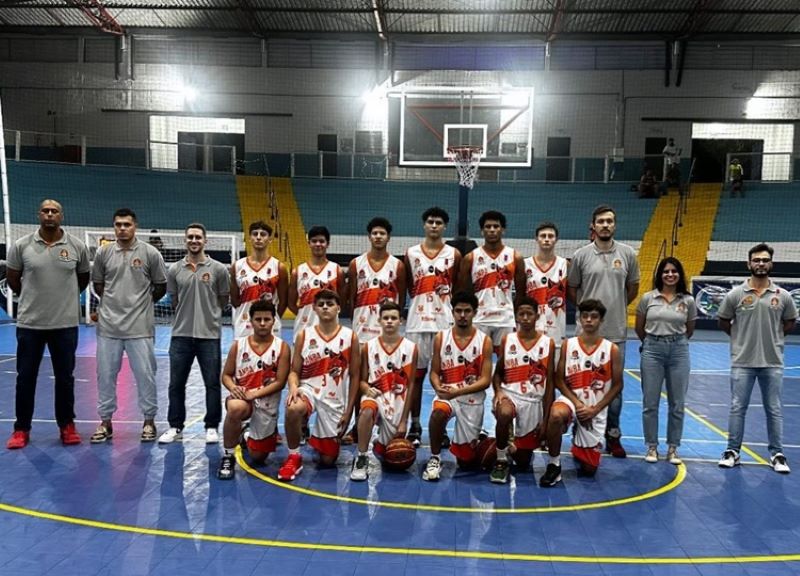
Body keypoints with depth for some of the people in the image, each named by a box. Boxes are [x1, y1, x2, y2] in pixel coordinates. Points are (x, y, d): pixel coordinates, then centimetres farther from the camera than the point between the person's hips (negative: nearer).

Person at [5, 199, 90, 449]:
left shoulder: (77, 246, -2)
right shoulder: (21, 246, -3)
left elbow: (83, 278, 13)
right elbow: (12, 280, 9)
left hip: (66, 324, 0)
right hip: (30, 323, 0)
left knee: (65, 377, 9)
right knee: (25, 377, 8)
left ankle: (67, 426, 23)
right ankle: (21, 429, 21)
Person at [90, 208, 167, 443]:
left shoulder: (150, 253, -3)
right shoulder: (103, 253, 4)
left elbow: (161, 286, 5)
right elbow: (97, 284, 16)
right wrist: (114, 302, 10)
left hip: (140, 326, -2)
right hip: (108, 325, 2)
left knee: (145, 374, 3)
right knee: (105, 374, 9)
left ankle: (149, 420, 17)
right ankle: (105, 422, 22)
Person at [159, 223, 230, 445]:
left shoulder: (218, 269, -1)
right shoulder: (174, 270, 5)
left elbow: (223, 300, 7)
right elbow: (174, 301, 13)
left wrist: (207, 315, 11)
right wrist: (187, 317, 11)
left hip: (209, 335, -2)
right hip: (181, 335, 2)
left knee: (212, 384, 4)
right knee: (176, 383, 8)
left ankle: (212, 427, 16)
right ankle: (175, 427, 21)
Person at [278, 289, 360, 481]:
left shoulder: (350, 337, -2)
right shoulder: (304, 335, 0)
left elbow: (354, 376, 2)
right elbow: (294, 371, 1)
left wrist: (348, 410, -1)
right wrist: (294, 388, -22)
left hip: (335, 399, 1)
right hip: (308, 389, 0)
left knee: (328, 460, 4)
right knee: (293, 409, -39)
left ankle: (317, 439, 41)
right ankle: (294, 458, -13)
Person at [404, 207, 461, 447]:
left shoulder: (454, 254, 5)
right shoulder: (411, 253, 7)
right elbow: (406, 286, 12)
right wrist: (420, 298, 3)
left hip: (445, 321, -1)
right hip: (418, 321, 1)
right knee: (416, 373, 4)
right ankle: (415, 426, 14)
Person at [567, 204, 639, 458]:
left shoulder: (627, 254, 3)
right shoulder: (581, 255, 0)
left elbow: (633, 287, 15)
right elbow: (571, 289, 8)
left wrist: (617, 307, 12)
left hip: (616, 332, 1)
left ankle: (613, 437, 21)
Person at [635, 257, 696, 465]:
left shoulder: (688, 301, 2)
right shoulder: (648, 298, -1)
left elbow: (689, 330, 14)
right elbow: (639, 328, 9)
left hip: (678, 351, 1)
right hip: (652, 350, -1)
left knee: (677, 404, 6)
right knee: (650, 402, 3)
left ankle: (673, 448, 19)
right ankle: (652, 446, 16)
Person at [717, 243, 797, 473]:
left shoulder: (783, 296, 0)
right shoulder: (735, 295, -4)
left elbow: (790, 323, 14)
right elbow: (723, 322, 8)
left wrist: (772, 336, 7)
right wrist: (742, 336, 5)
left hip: (773, 362, 1)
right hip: (742, 362, -1)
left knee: (774, 410, 8)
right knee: (737, 408, 5)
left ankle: (777, 454, 19)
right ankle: (732, 451, 15)